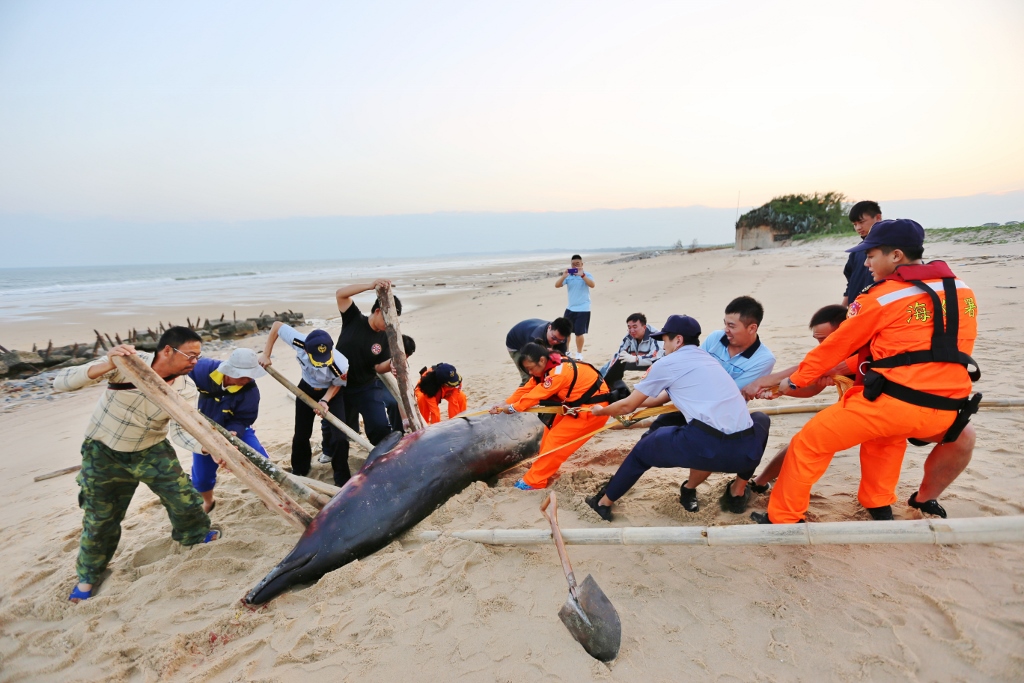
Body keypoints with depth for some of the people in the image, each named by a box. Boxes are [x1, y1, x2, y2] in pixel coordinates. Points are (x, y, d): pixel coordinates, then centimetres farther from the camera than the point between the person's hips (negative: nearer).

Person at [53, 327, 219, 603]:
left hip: (152, 451, 2)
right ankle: (88, 575, 36)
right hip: (104, 453, -2)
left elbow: (181, 431, -25)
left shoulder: (186, 388, -18)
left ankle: (194, 535, 37)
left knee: (186, 499, 3)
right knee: (100, 519, 9)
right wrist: (107, 366, -47)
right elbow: (60, 382, -29)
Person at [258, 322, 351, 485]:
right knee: (301, 434, 12)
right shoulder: (299, 342, -38)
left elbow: (337, 385, -16)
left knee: (339, 436, -10)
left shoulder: (341, 365, -41)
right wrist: (266, 354, -18)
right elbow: (277, 325, -19)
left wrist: (325, 401, -30)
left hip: (331, 392, -3)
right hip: (307, 388, 3)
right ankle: (299, 471, 39)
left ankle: (342, 480, 9)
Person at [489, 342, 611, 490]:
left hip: (593, 408, -9)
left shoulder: (559, 371, -29)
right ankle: (544, 470, 21)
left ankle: (533, 481, -1)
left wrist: (512, 408, -12)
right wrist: (503, 404, -7)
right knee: (552, 432, 11)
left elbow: (536, 394, -23)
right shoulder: (548, 367, 0)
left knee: (555, 441, -9)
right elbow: (526, 389, 1)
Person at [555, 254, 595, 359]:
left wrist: (582, 275, -33)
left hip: (583, 309, -4)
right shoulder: (568, 275, 3)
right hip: (570, 308, 4)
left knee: (579, 333, -1)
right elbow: (557, 285, -6)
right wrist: (563, 276, -21)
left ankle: (579, 353, 18)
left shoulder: (586, 274, -7)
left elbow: (592, 285, -25)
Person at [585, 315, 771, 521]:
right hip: (746, 450, 5)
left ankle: (603, 503, 36)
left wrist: (600, 411, 35)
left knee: (643, 449, 22)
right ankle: (738, 493, 37)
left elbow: (627, 407, 16)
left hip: (705, 447, -5)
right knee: (760, 419, 39)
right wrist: (635, 401, 49)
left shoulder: (667, 363, 8)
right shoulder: (708, 359, 27)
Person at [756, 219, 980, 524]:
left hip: (893, 401, -7)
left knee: (807, 443, 5)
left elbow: (837, 345, 2)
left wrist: (795, 380, 15)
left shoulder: (880, 297, -7)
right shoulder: (962, 291, 13)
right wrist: (854, 368, 27)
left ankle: (781, 520, 11)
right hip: (944, 412, 7)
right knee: (886, 430, 38)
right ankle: (879, 506, 36)